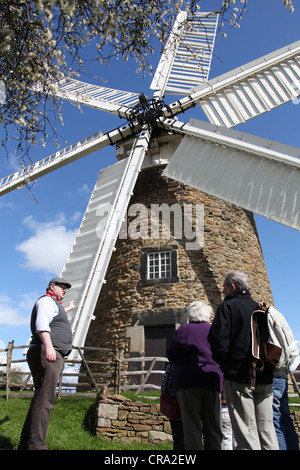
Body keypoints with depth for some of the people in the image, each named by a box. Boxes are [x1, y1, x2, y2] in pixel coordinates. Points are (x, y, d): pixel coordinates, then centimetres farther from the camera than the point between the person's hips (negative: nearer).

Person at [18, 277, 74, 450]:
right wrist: (48, 346, -30)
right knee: (44, 400, -17)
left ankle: (25, 445, 10)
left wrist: (68, 308, 77)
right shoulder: (47, 300, 0)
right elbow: (42, 324, -17)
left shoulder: (55, 305, 32)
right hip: (46, 354, -10)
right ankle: (36, 445, -21)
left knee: (40, 400, 7)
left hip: (54, 358, 10)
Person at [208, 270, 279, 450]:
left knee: (247, 434, -2)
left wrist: (225, 364, 1)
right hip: (264, 377, 6)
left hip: (239, 377, -6)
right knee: (267, 431, 13)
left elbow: (218, 341, -14)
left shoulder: (227, 307, -6)